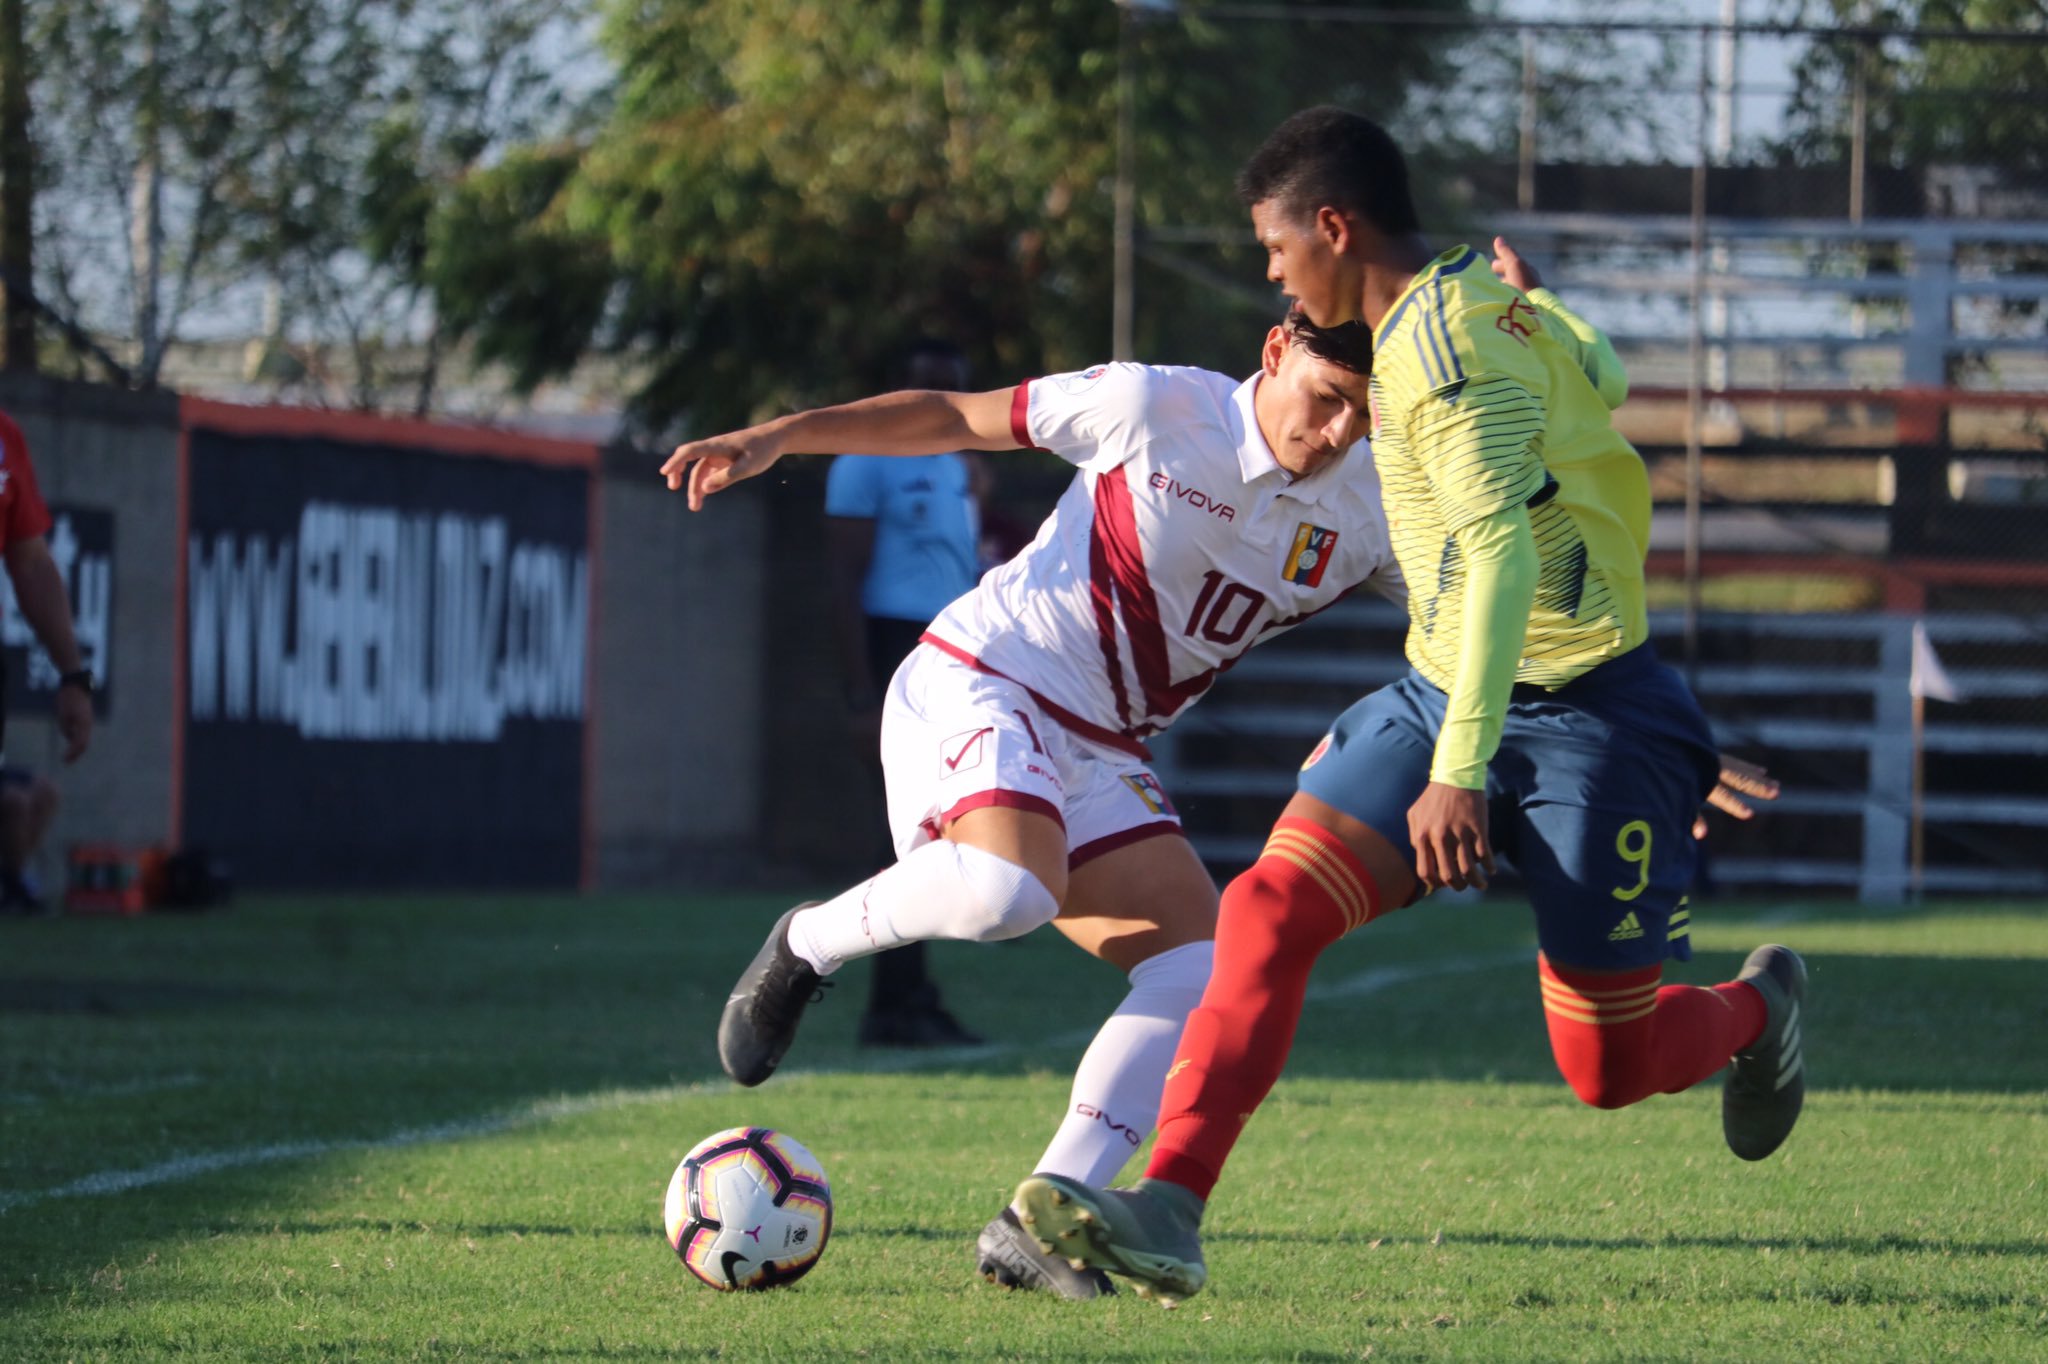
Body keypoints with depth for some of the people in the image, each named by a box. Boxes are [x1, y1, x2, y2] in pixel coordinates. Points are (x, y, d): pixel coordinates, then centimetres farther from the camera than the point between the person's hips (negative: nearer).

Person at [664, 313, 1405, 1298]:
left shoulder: (1371, 514, 1)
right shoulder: (1160, 408, -11)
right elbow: (957, 417, -2)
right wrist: (779, 437, -7)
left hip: (1101, 755, 6)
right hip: (977, 686, -6)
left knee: (1202, 965, -14)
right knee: (1011, 886, -36)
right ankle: (808, 946, -5)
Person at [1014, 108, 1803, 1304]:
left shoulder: (1443, 349, -23)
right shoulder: (1484, 298, 5)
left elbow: (1502, 556, -32)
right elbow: (1598, 375, 22)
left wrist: (1459, 769, -37)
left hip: (1583, 721, -9)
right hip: (1440, 694, 9)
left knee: (1610, 1071, 2)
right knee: (1270, 906, -14)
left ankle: (1758, 1008, 37)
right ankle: (1170, 1212, -20)